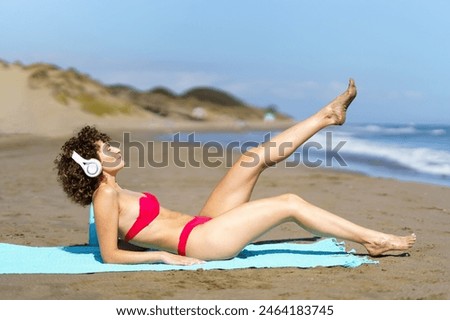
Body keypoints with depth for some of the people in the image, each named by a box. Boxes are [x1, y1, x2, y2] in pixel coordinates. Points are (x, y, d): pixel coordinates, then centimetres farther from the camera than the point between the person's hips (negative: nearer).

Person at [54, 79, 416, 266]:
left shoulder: (116, 191, 14)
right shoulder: (105, 195, -14)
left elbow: (133, 233, 23)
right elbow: (110, 255, -18)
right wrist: (165, 256, -22)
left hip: (202, 225, 10)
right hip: (198, 240, -10)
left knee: (256, 157, 3)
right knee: (290, 204, -12)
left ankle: (328, 115, 12)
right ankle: (376, 240, -5)